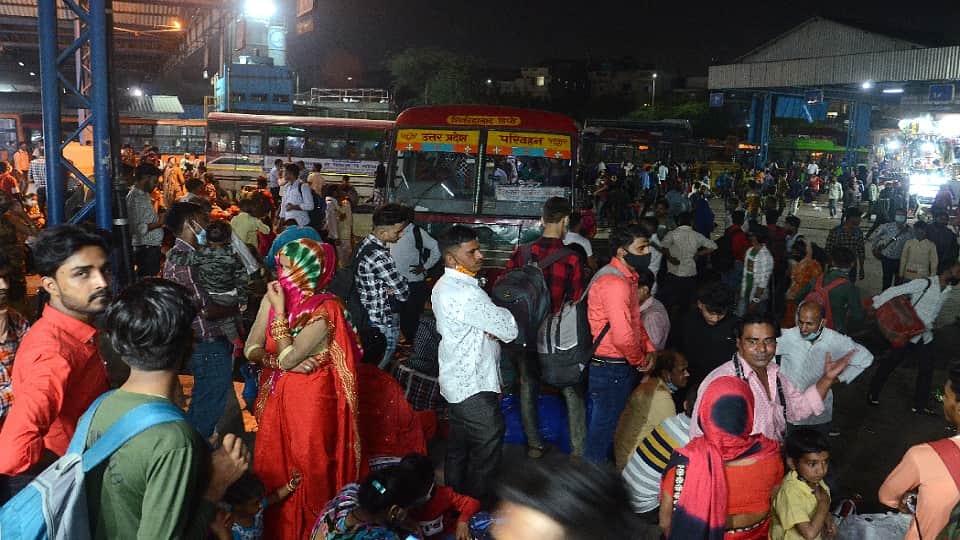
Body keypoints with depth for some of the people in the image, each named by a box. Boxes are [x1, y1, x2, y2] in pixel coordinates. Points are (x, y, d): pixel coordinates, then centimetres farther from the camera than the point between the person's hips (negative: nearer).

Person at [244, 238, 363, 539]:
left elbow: (287, 357, -23)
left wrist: (280, 310, -19)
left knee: (307, 471, 7)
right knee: (271, 469, 15)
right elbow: (251, 350, -1)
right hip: (276, 396, 6)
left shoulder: (325, 309, -20)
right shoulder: (272, 298, 0)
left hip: (310, 400, -6)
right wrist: (285, 362, -18)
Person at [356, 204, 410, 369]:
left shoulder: (365, 244, 2)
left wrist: (387, 289, -4)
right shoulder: (379, 256, -29)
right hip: (384, 324, -9)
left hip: (368, 317, 9)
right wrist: (391, 291, -2)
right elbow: (403, 293, -22)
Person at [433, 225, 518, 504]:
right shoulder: (466, 293, -25)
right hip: (474, 386, -10)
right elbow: (510, 329, -20)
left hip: (457, 380, 10)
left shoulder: (444, 285, 8)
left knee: (459, 448, 20)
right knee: (488, 446, 2)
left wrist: (492, 329, -7)